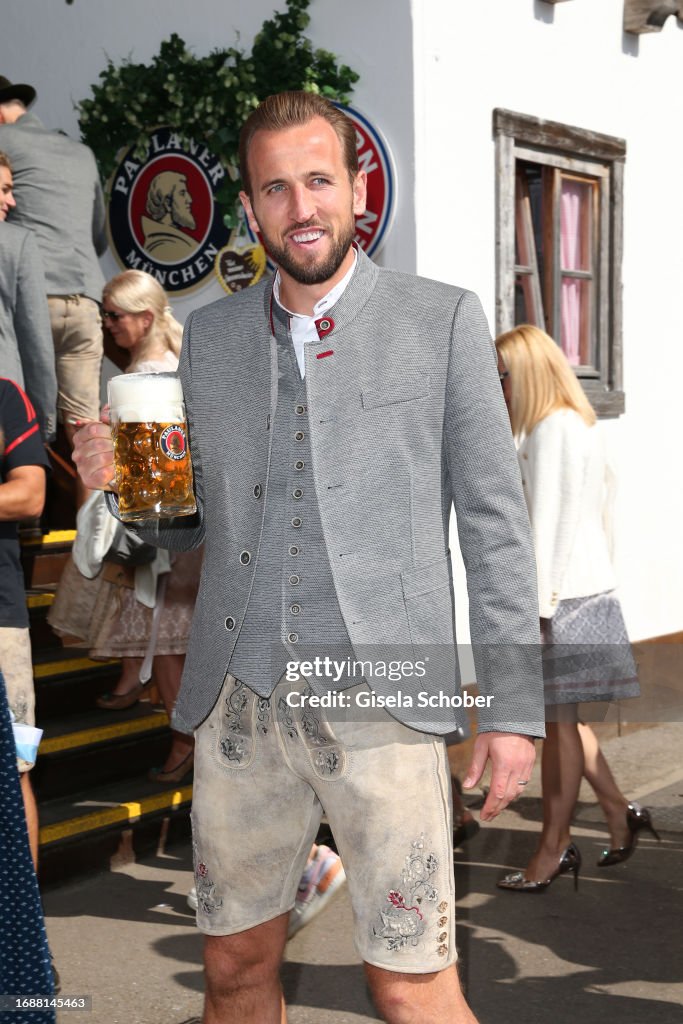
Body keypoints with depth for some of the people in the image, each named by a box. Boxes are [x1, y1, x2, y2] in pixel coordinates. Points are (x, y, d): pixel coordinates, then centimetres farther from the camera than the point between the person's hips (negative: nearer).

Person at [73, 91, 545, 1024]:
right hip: (239, 699, 4)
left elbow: (494, 524, 1)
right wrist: (125, 481, -3)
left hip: (381, 699, -3)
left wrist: (515, 705, -3)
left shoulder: (442, 321, 2)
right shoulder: (209, 334, 12)